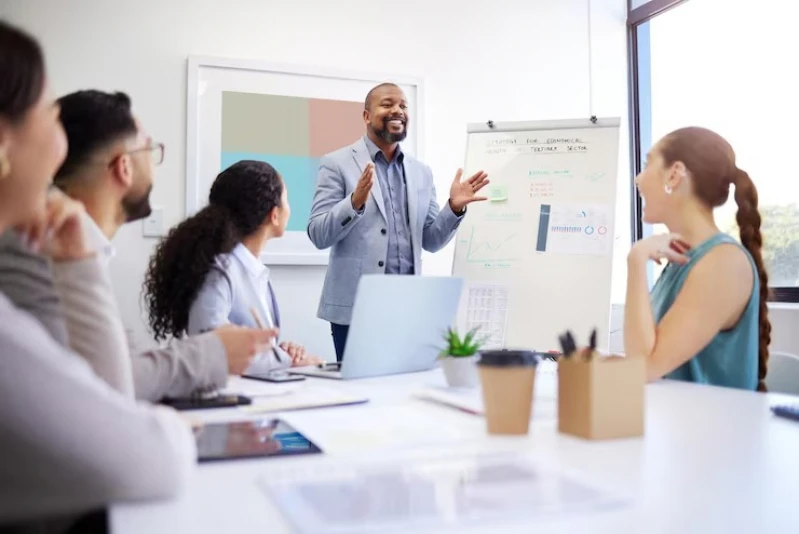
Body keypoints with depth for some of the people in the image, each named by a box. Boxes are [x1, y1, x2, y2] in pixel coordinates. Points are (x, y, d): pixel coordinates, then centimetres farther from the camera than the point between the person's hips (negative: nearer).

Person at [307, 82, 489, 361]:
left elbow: (431, 242, 14)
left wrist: (455, 207, -4)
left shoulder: (421, 171, 12)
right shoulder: (337, 164, -1)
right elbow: (318, 236, -7)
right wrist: (355, 201, -22)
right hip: (355, 305, -4)